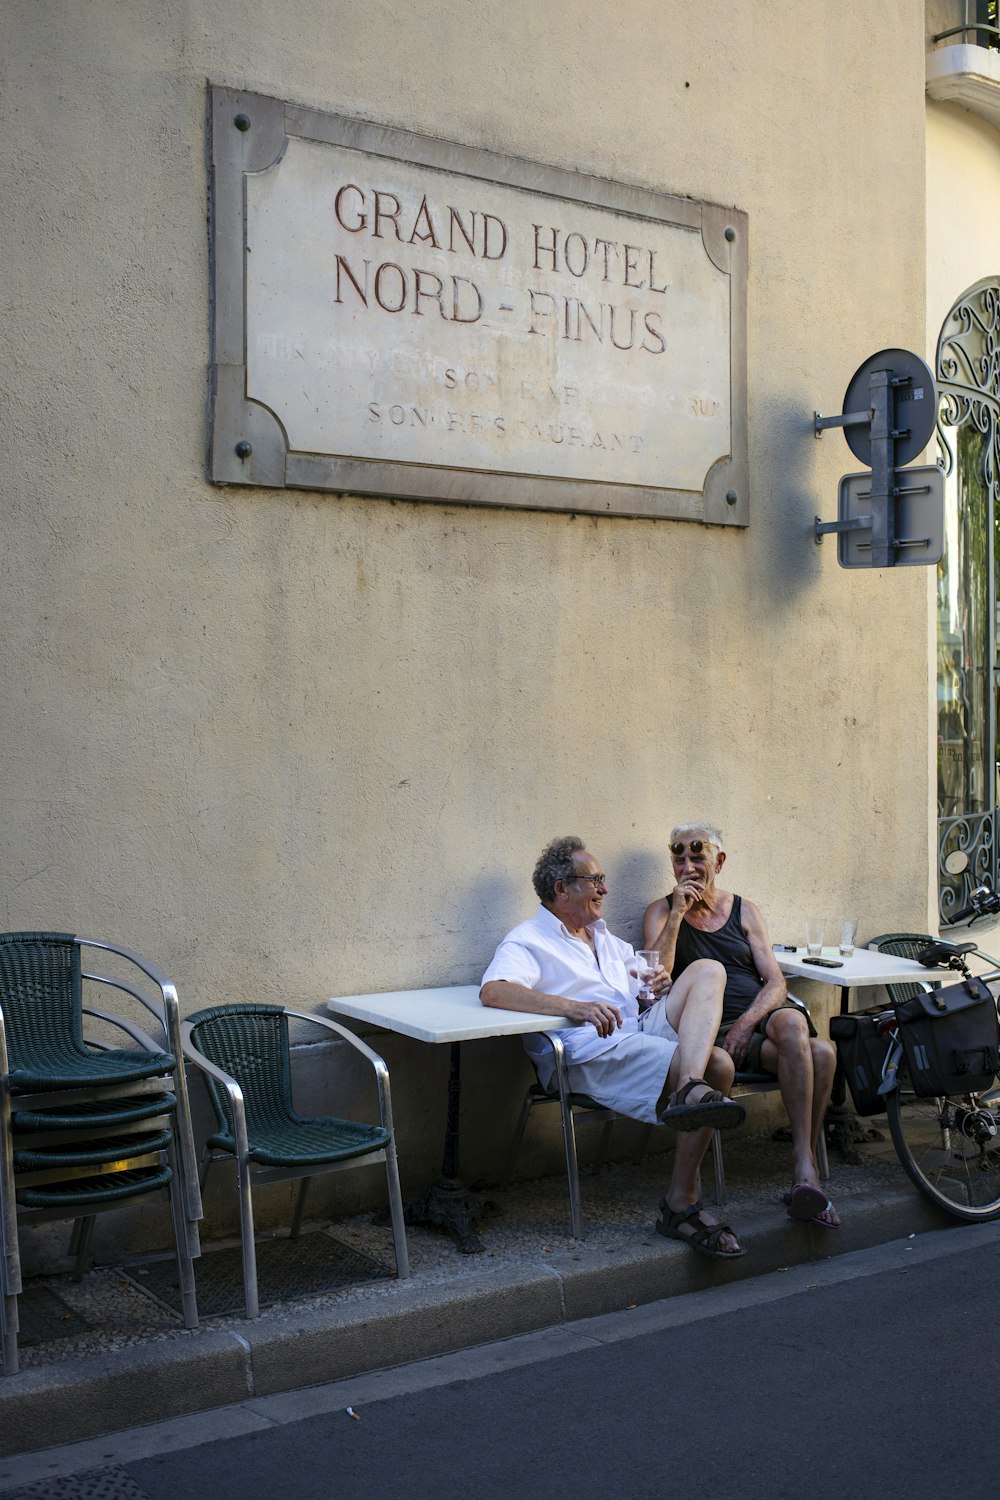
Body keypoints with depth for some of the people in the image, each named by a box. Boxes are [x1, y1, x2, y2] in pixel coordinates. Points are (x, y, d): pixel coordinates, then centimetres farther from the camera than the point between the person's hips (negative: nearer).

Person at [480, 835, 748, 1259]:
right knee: (716, 1065, -27)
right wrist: (575, 1007, -31)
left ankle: (692, 1089, -34)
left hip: (642, 1031, 9)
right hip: (588, 1054, -9)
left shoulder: (604, 938, 30)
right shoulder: (529, 941, 2)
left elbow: (646, 976, 41)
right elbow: (492, 991, -18)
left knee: (707, 971, -17)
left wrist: (663, 985, 13)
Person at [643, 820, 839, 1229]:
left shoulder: (744, 910, 17)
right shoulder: (662, 911, 11)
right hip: (716, 1032, -3)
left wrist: (747, 1022, -12)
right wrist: (678, 913, -10)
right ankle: (806, 1172, -30)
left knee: (790, 1022, -37)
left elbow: (775, 982, 8)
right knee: (819, 1052, -32)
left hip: (767, 1015, 3)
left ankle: (804, 1170, -31)